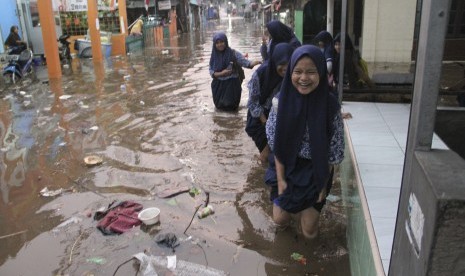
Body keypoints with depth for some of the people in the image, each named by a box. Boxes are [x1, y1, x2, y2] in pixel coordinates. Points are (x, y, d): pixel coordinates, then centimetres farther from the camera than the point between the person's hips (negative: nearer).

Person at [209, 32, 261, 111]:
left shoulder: (233, 53, -10)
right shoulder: (214, 55, -3)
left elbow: (245, 62, -19)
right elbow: (211, 72, -2)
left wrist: (255, 62, -38)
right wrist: (221, 73, -20)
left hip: (232, 85, -2)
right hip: (218, 86, 2)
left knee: (230, 106, 5)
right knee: (220, 106, 14)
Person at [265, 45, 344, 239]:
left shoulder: (330, 105, -19)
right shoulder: (281, 101, -16)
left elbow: (334, 150, -10)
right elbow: (275, 143, -8)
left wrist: (323, 183, -7)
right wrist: (280, 179, -9)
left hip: (315, 172, -1)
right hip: (286, 167, 1)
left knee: (309, 231, 6)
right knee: (280, 220, 9)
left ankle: (307, 207, 38)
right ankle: (297, 205, 42)